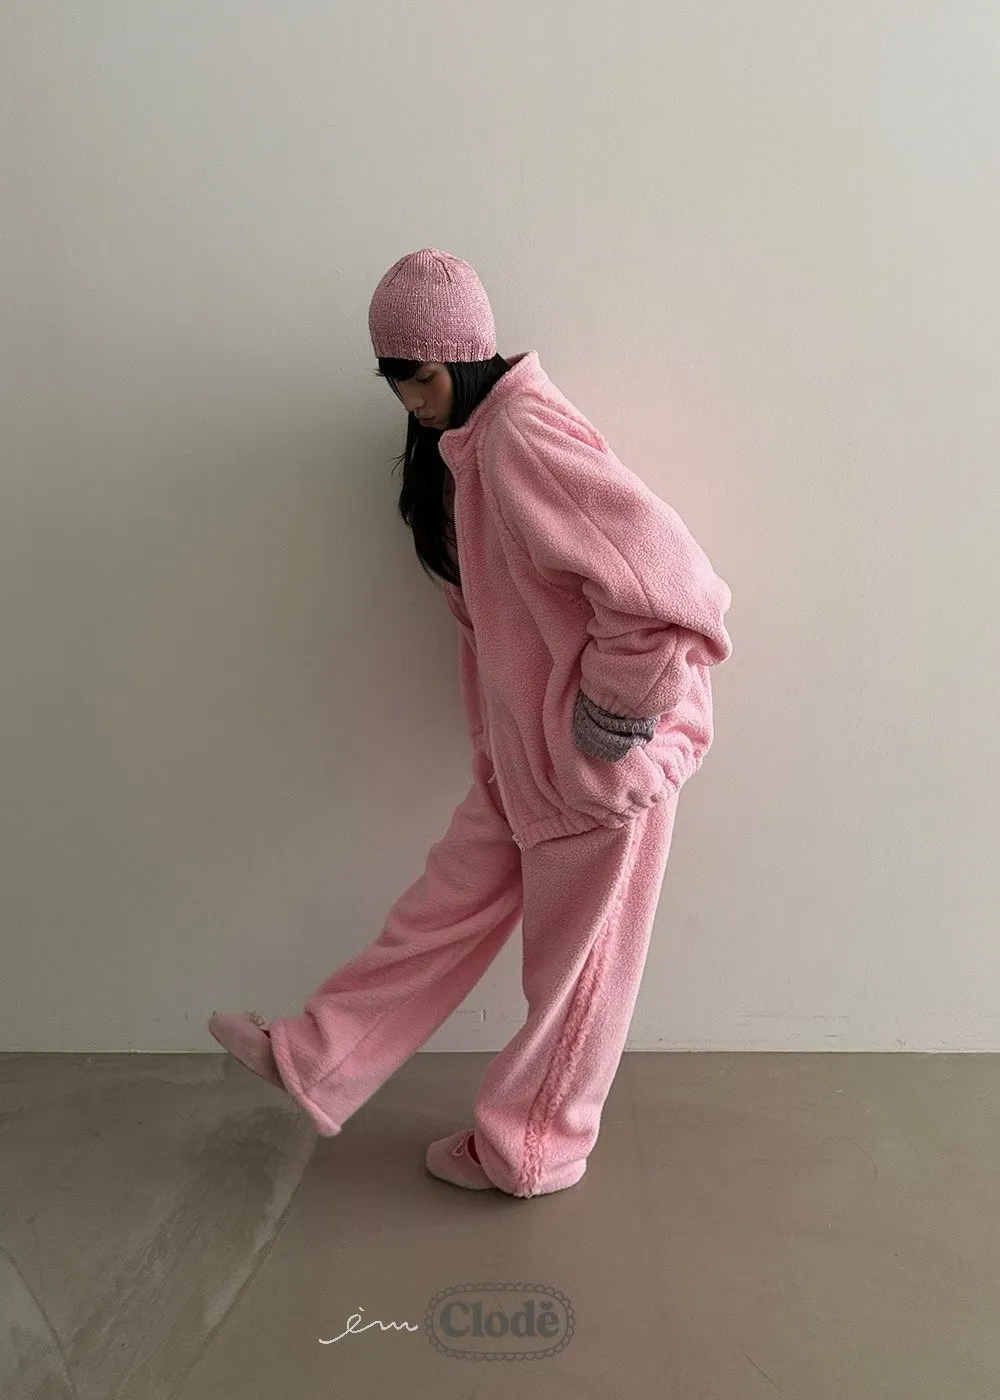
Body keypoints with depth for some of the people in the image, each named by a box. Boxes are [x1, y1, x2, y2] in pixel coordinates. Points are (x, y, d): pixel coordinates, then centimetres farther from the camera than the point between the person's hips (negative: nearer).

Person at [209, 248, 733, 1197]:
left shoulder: (524, 434, -21)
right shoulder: (467, 442, 11)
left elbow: (660, 575, -30)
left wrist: (612, 715, -20)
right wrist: (497, 735, 13)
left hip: (597, 759, -9)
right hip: (525, 748, 9)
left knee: (571, 958, 10)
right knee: (448, 903, 17)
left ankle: (529, 1150, 30)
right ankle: (314, 1062, 30)